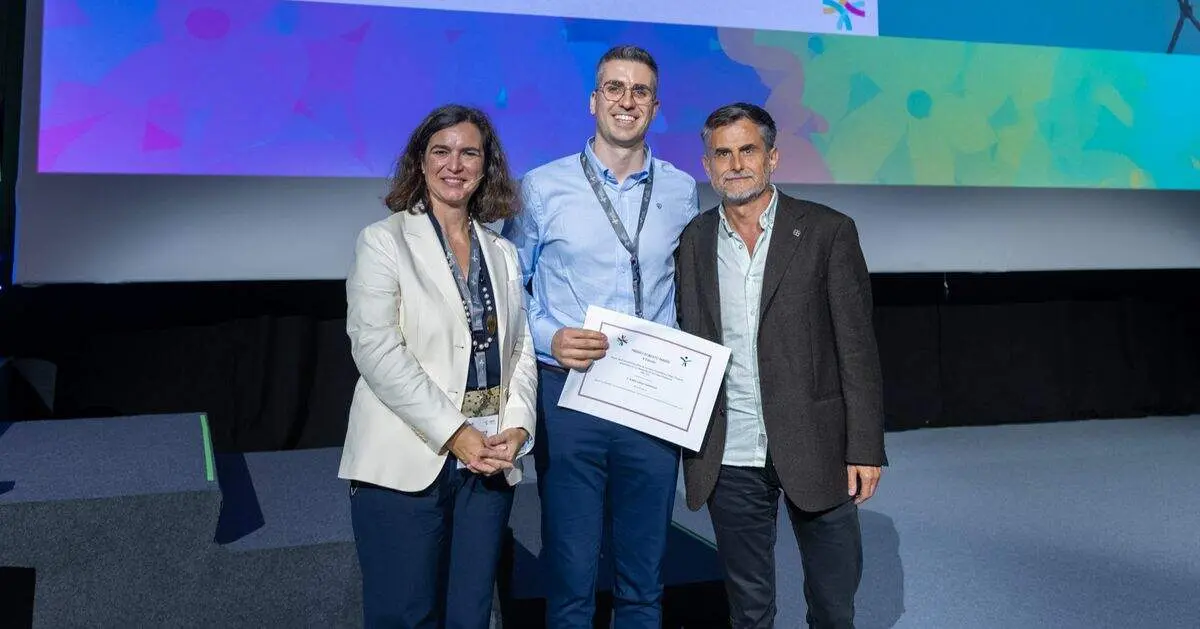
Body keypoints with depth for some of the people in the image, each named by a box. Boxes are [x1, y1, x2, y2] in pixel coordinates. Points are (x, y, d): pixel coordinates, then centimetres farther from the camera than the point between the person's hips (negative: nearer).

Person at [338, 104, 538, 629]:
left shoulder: (502, 253, 14)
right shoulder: (384, 241, 0)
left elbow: (519, 351, 12)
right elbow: (376, 348, -11)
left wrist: (516, 428, -7)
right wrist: (454, 433, -16)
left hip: (489, 463, 4)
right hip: (406, 464, -4)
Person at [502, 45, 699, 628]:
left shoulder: (681, 191, 7)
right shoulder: (543, 187, -1)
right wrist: (549, 338, -12)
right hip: (569, 395, -2)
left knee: (643, 579, 13)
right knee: (570, 576, 6)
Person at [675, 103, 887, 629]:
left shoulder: (828, 231, -3)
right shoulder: (694, 241, 5)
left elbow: (857, 346, -4)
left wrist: (864, 448, -8)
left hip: (815, 451, -2)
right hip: (728, 460, 2)